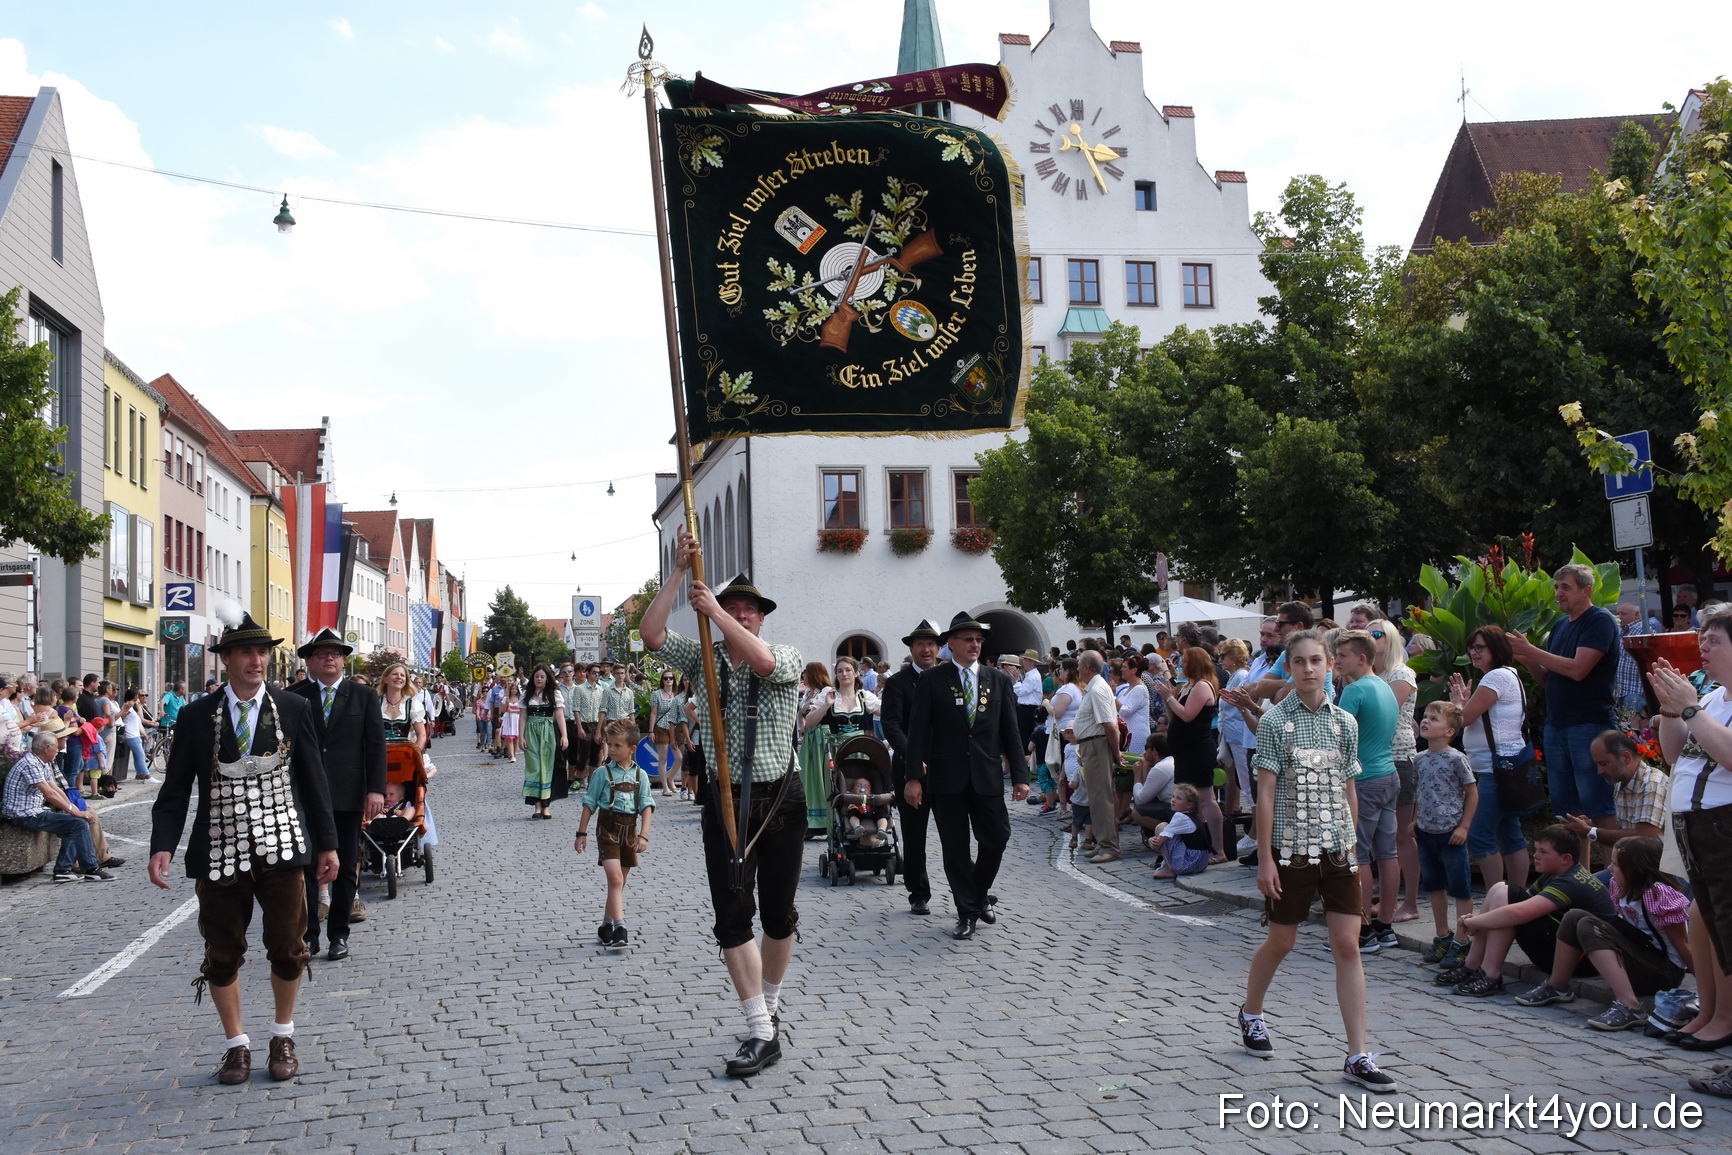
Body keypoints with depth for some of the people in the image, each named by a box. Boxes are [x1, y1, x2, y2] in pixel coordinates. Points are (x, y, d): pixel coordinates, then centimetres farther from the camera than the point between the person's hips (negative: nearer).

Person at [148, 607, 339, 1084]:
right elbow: (175, 788, 2)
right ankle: (236, 1044, 27)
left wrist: (326, 843, 4)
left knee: (288, 949, 5)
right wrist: (162, 845, -10)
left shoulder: (293, 709, 2)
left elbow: (312, 779, 5)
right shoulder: (196, 716, 1)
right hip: (220, 853, 0)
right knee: (223, 954, 9)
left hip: (281, 848, 0)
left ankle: (283, 1037, 27)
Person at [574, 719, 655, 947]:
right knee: (615, 879, -15)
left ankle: (607, 925, 23)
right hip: (607, 828, -3)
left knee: (618, 882, 11)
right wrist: (582, 833, 1)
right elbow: (589, 803, 2)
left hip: (629, 830, 3)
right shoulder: (603, 773, -2)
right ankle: (619, 927, -20)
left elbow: (647, 806, 1)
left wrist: (643, 835, -10)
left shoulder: (640, 775, 4)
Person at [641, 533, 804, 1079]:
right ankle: (762, 1032, -2)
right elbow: (650, 633, -6)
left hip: (779, 799, -1)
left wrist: (715, 611, -23)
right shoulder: (704, 659, 6)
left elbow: (763, 661, -27)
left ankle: (770, 999, 33)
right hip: (724, 802, 2)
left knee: (778, 912, 9)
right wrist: (679, 570, -11)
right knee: (732, 915, -6)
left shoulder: (786, 658, -2)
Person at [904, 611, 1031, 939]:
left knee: (996, 839, 1)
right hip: (947, 777, -2)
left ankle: (980, 895, 27)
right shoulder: (931, 681, 1)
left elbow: (1010, 731, 9)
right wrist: (913, 777, -9)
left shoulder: (999, 680, 9)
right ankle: (967, 912, 14)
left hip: (987, 776, 2)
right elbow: (918, 731, -2)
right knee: (955, 847, 3)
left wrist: (1020, 775, 2)